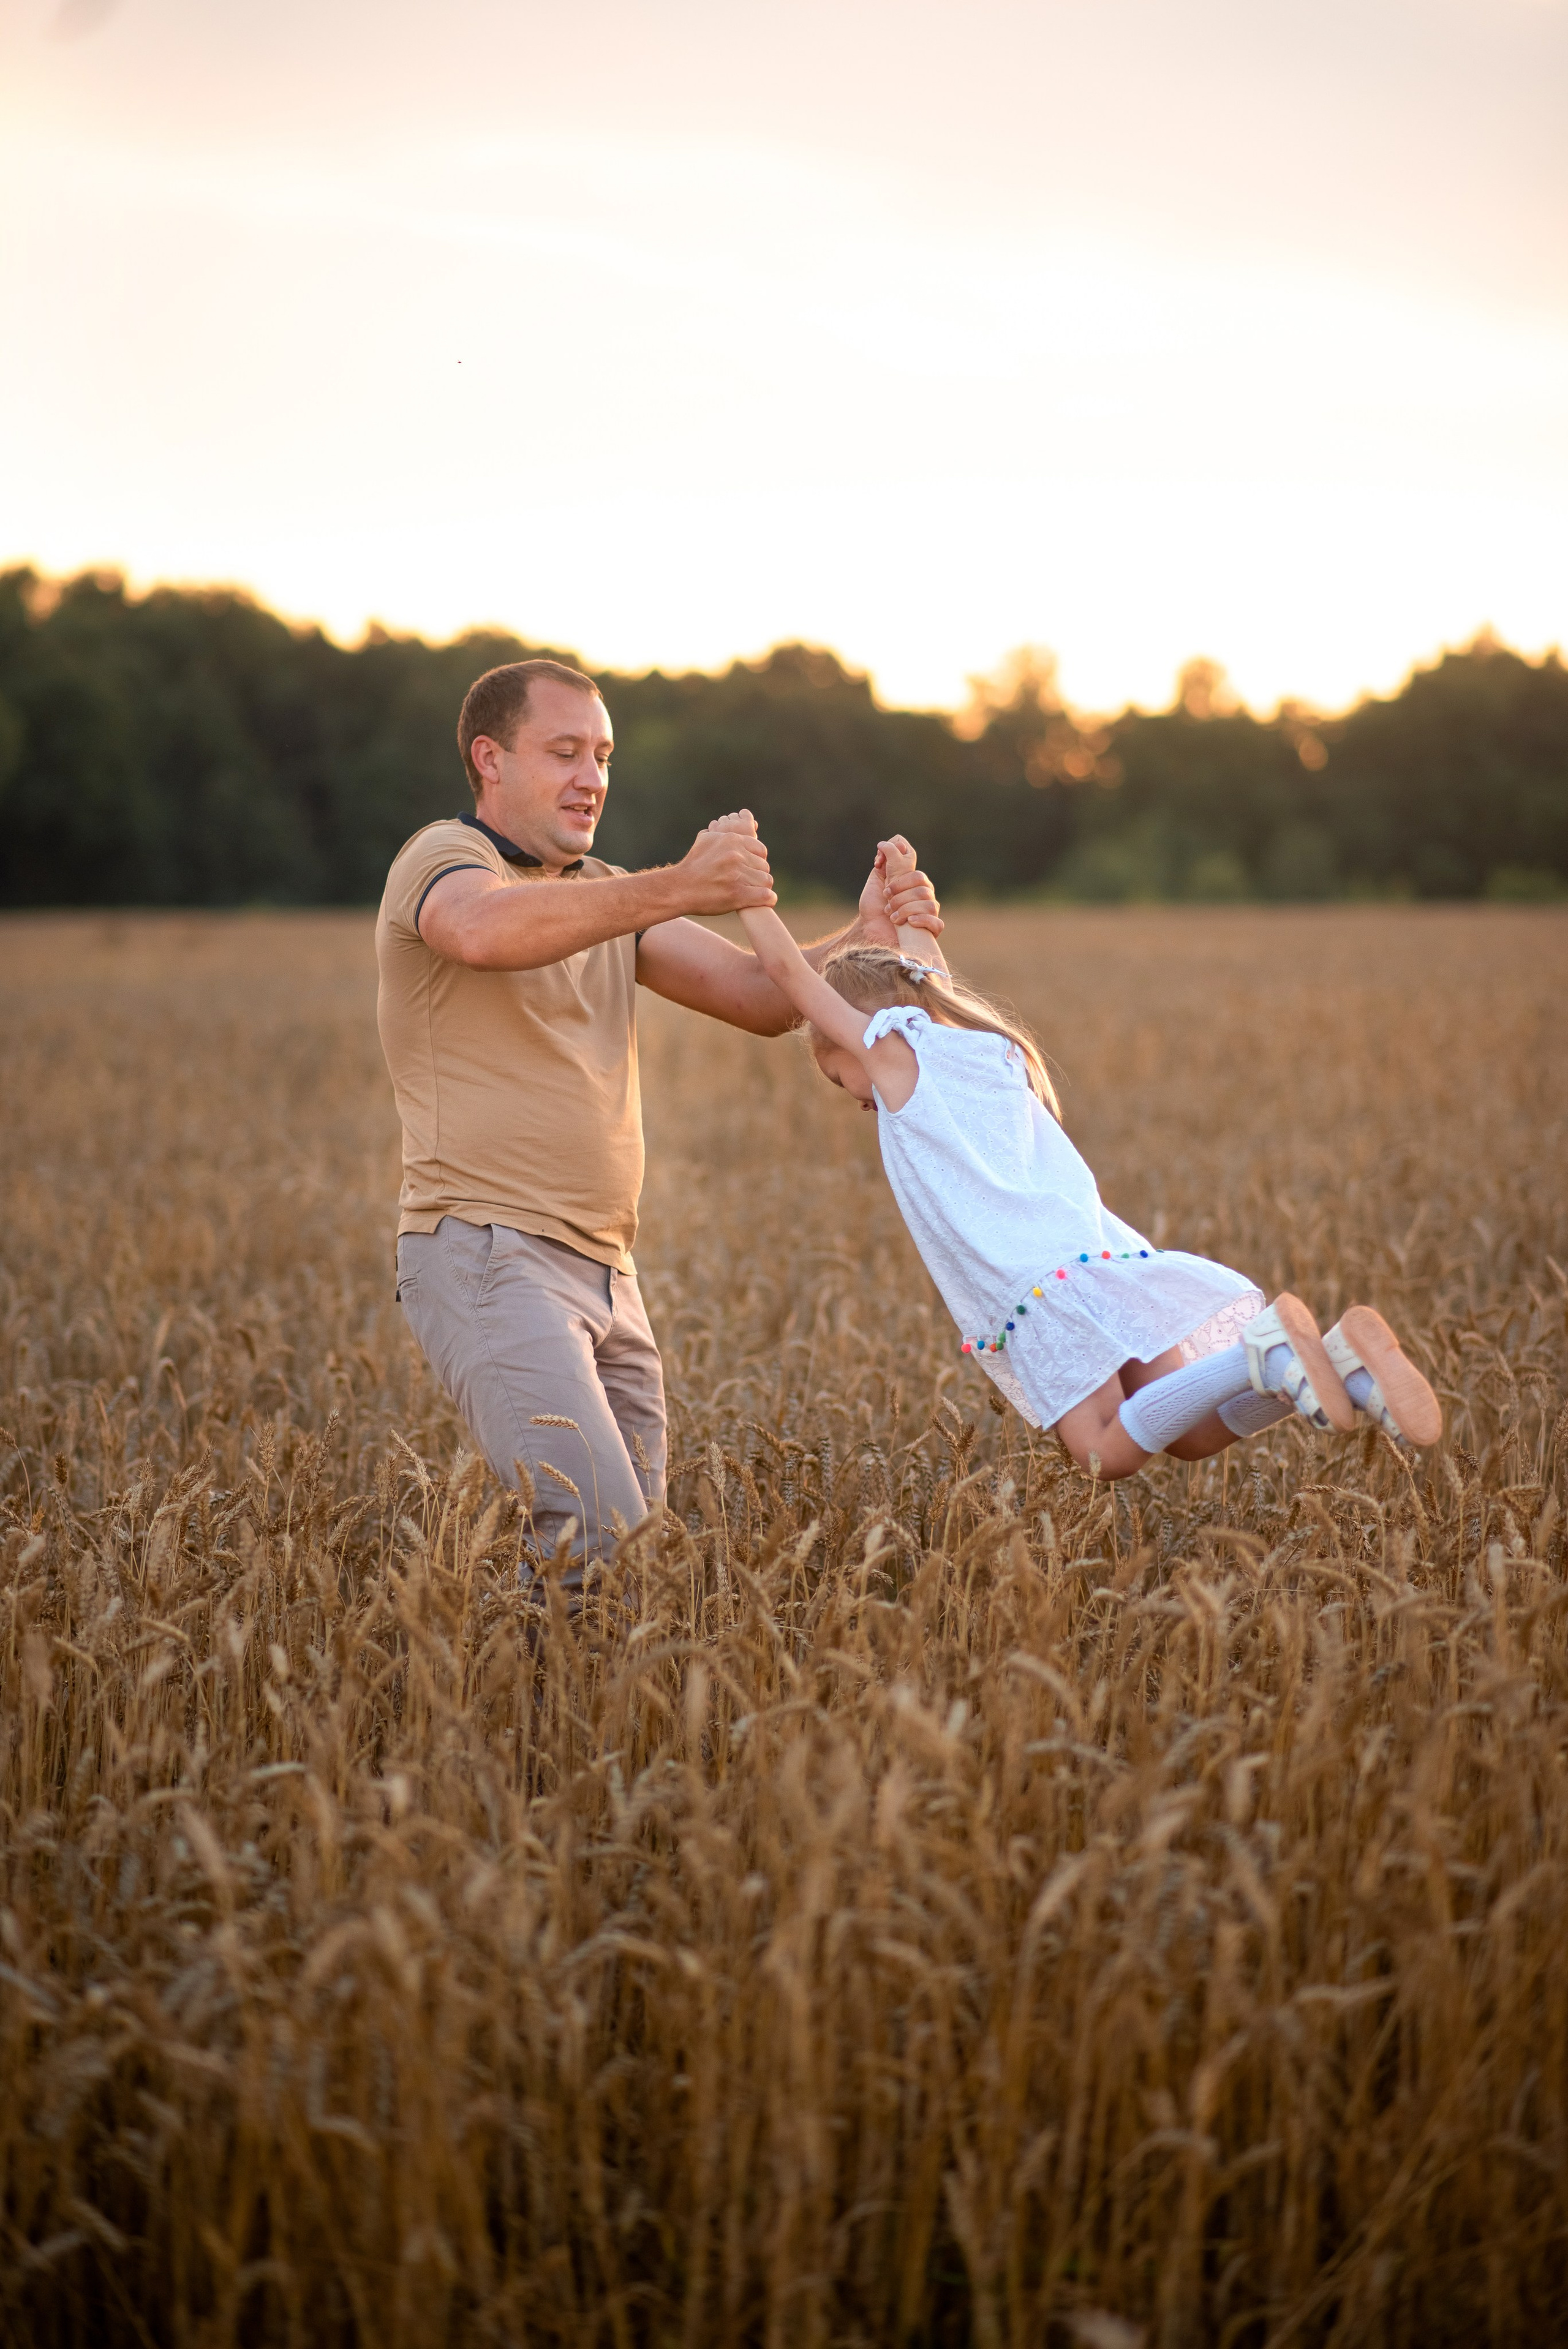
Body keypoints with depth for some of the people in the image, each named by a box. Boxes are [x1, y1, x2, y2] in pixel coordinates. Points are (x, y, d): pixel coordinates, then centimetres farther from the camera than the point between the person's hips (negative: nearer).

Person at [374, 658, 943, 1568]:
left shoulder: (606, 893, 21)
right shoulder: (442, 859, -5)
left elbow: (759, 997, 11)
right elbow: (484, 931, -31)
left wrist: (864, 941, -8)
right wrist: (679, 889, -37)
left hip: (607, 1276, 9)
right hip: (490, 1256, -8)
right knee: (604, 1536, -22)